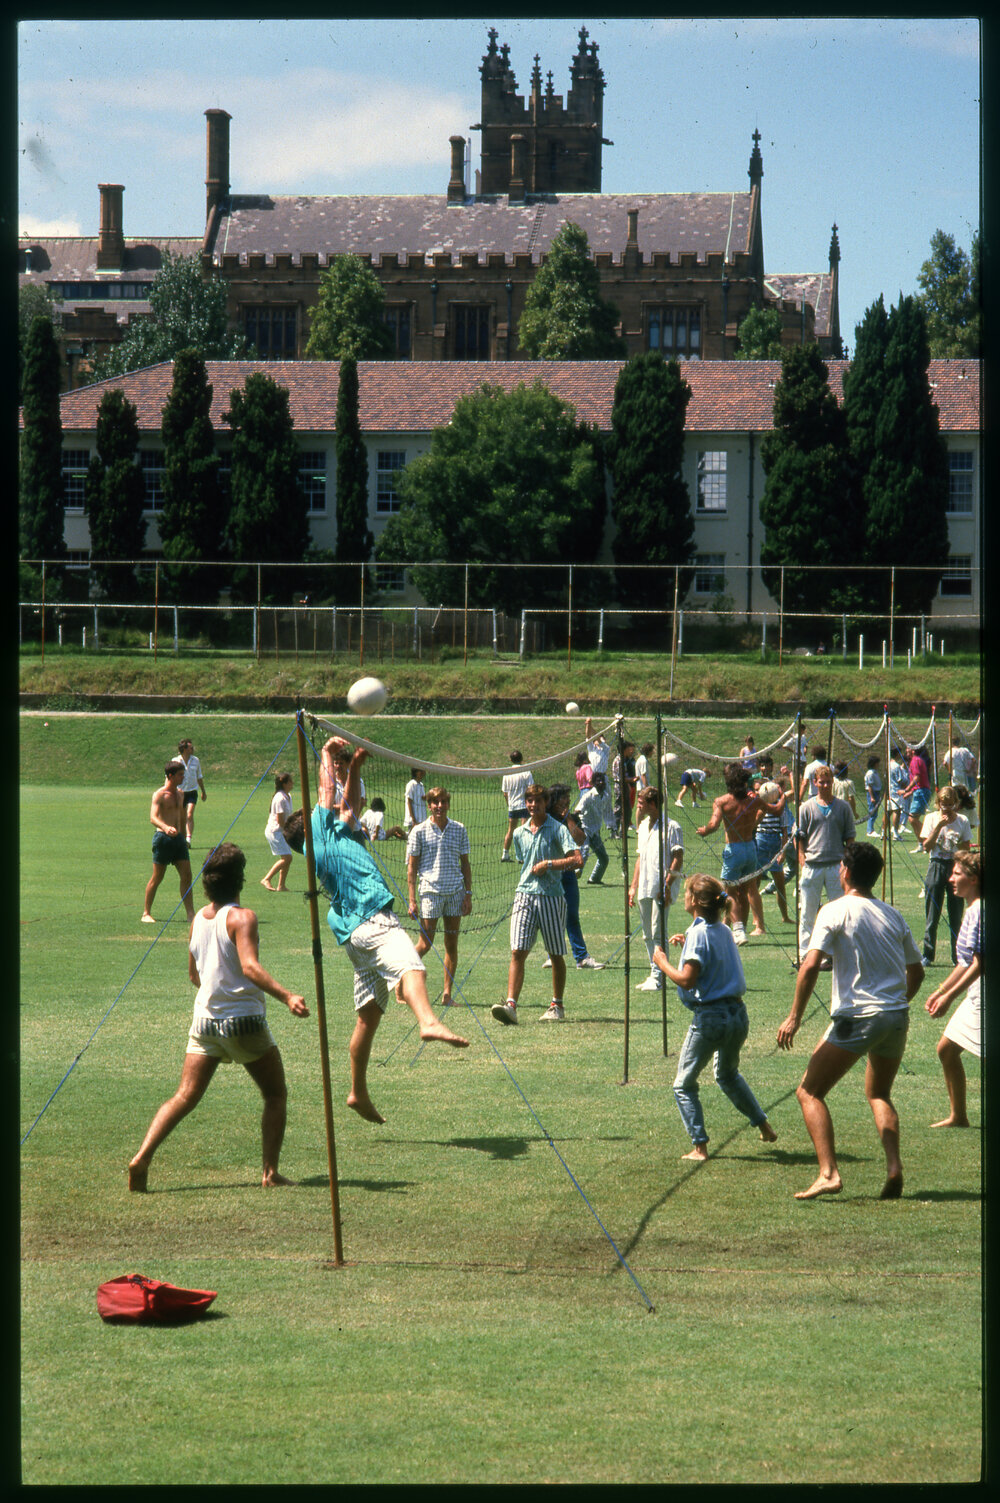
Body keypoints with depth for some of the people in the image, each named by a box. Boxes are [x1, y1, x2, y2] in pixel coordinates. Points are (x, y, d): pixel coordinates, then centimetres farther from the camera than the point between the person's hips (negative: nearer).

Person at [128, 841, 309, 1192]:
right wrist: (286, 996, -36)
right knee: (276, 1096, 11)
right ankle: (270, 1172, 3)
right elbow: (250, 967, -26)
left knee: (184, 1097, 4)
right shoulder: (241, 917, -11)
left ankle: (142, 1157, -14)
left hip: (204, 1019, 5)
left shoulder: (197, 919, 9)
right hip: (244, 1020, -5)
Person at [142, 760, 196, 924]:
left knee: (187, 875, 0)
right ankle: (146, 913, 9)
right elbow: (153, 818, -23)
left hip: (178, 838, 7)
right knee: (157, 878, -1)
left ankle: (190, 912, 3)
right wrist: (166, 828, -42)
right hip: (163, 837, -7)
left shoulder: (180, 793, 14)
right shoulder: (159, 795, -10)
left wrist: (183, 837, 27)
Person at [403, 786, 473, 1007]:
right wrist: (412, 900, -5)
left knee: (452, 944, 4)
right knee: (425, 944, -4)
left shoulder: (459, 830, 9)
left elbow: (465, 864, 15)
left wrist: (468, 893, 7)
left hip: (455, 893, 3)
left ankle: (447, 993, 9)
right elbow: (411, 867, 1)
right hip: (430, 891, -3)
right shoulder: (419, 831, 0)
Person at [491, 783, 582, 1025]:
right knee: (517, 952, -10)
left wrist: (549, 864, -14)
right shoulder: (519, 833, 14)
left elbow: (577, 860, -12)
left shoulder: (557, 829, -2)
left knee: (556, 955, 6)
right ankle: (511, 1005, -19)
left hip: (551, 896, -3)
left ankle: (557, 1006, 19)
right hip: (524, 894, 3)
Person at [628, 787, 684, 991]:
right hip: (644, 890, 8)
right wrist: (633, 886, 20)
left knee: (657, 934, -10)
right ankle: (654, 975, 16)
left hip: (660, 890, -8)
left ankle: (658, 977, -8)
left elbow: (678, 858, -11)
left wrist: (666, 885, -18)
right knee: (648, 935, 10)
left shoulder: (671, 827, -7)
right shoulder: (643, 826, 18)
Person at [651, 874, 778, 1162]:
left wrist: (662, 962, -7)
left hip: (710, 1017, -8)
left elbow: (687, 980, -21)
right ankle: (764, 1125, 34)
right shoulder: (724, 931, 9)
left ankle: (699, 1146, 0)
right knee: (728, 1075, 32)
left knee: (684, 1084, 6)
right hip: (738, 1014, 8)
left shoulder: (699, 934, -14)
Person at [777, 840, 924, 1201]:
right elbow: (916, 971, 19)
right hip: (897, 1017, 6)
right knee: (878, 1094, 25)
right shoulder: (892, 915, 12)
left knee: (809, 1092, 3)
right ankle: (894, 1167, 4)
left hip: (857, 1018, -6)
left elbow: (811, 965, -15)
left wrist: (794, 1017, -10)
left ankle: (828, 1173, -13)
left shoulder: (836, 911, -5)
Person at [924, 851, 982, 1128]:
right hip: (975, 997, 11)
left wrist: (949, 996, -20)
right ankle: (958, 1115, 28)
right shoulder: (972, 910, 14)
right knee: (946, 1049, 17)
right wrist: (940, 991, 23)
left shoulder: (978, 911, -18)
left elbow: (979, 963, -22)